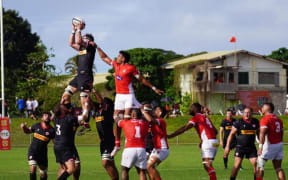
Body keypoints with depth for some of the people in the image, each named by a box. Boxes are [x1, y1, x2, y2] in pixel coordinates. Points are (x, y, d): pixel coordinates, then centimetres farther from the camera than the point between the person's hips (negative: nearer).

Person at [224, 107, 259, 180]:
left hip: (251, 147, 3)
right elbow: (232, 134, -5)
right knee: (237, 166, -9)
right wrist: (227, 146, -9)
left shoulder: (255, 122, 4)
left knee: (256, 164, -3)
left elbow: (258, 133, 19)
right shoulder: (239, 122, -8)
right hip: (240, 147, -3)